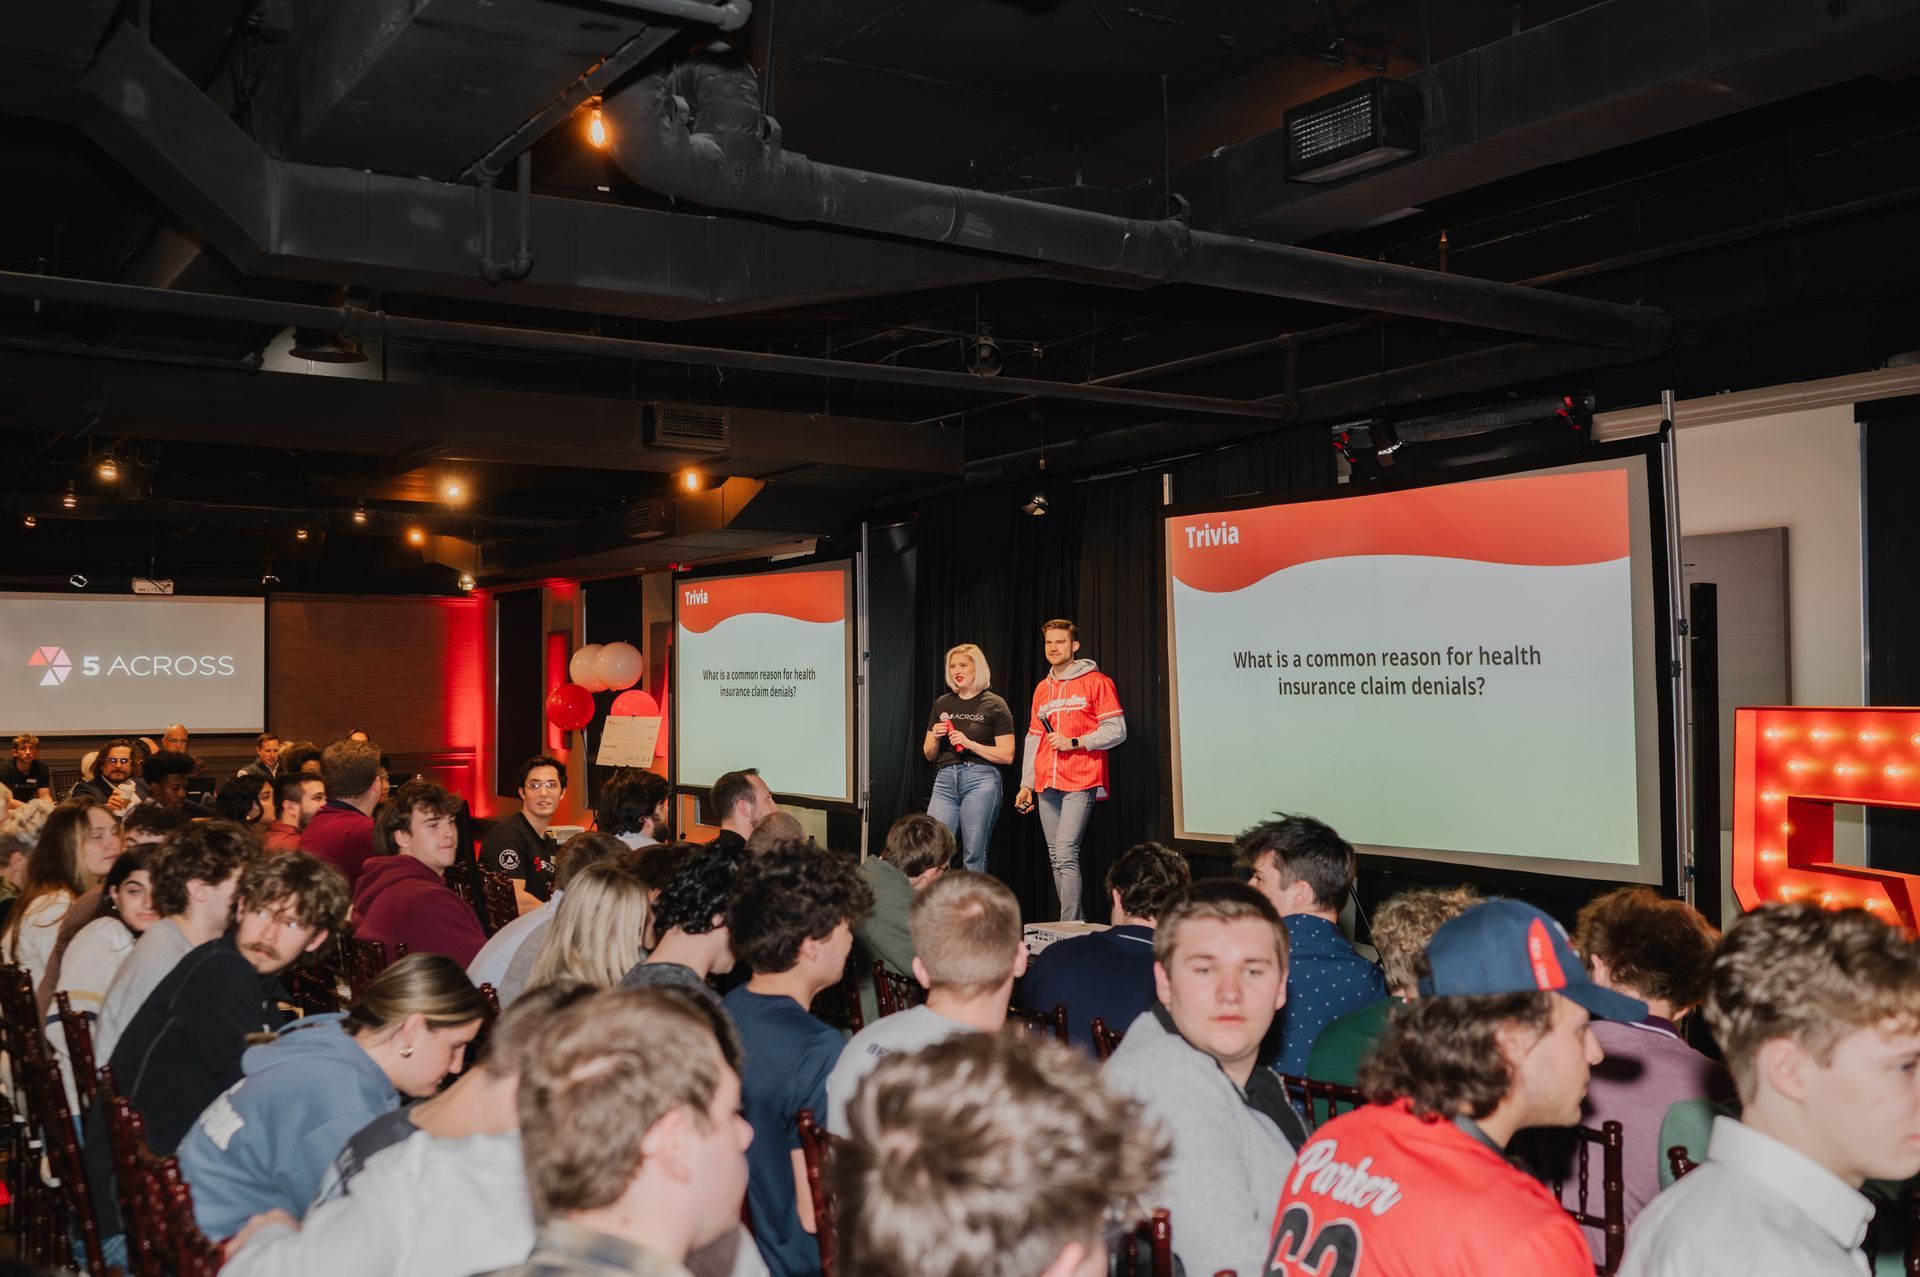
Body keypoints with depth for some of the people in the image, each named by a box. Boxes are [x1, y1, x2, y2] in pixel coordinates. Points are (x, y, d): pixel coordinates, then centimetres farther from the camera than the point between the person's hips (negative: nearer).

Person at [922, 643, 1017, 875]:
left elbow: (1007, 756, -3)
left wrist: (969, 744, -12)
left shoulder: (994, 705, 2)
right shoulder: (942, 703, 16)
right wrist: (936, 737, -1)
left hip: (981, 779, -4)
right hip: (945, 780, 4)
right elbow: (929, 755, 20)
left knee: (973, 856, -4)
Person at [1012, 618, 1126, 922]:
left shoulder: (1096, 682, -1)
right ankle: (1075, 922, 12)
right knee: (1056, 858, 5)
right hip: (1047, 786, 7)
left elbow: (1116, 731, -6)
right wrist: (1026, 784, 16)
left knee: (1066, 854, -16)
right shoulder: (1042, 689, 18)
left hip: (1080, 783, -6)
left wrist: (1074, 742, -13)